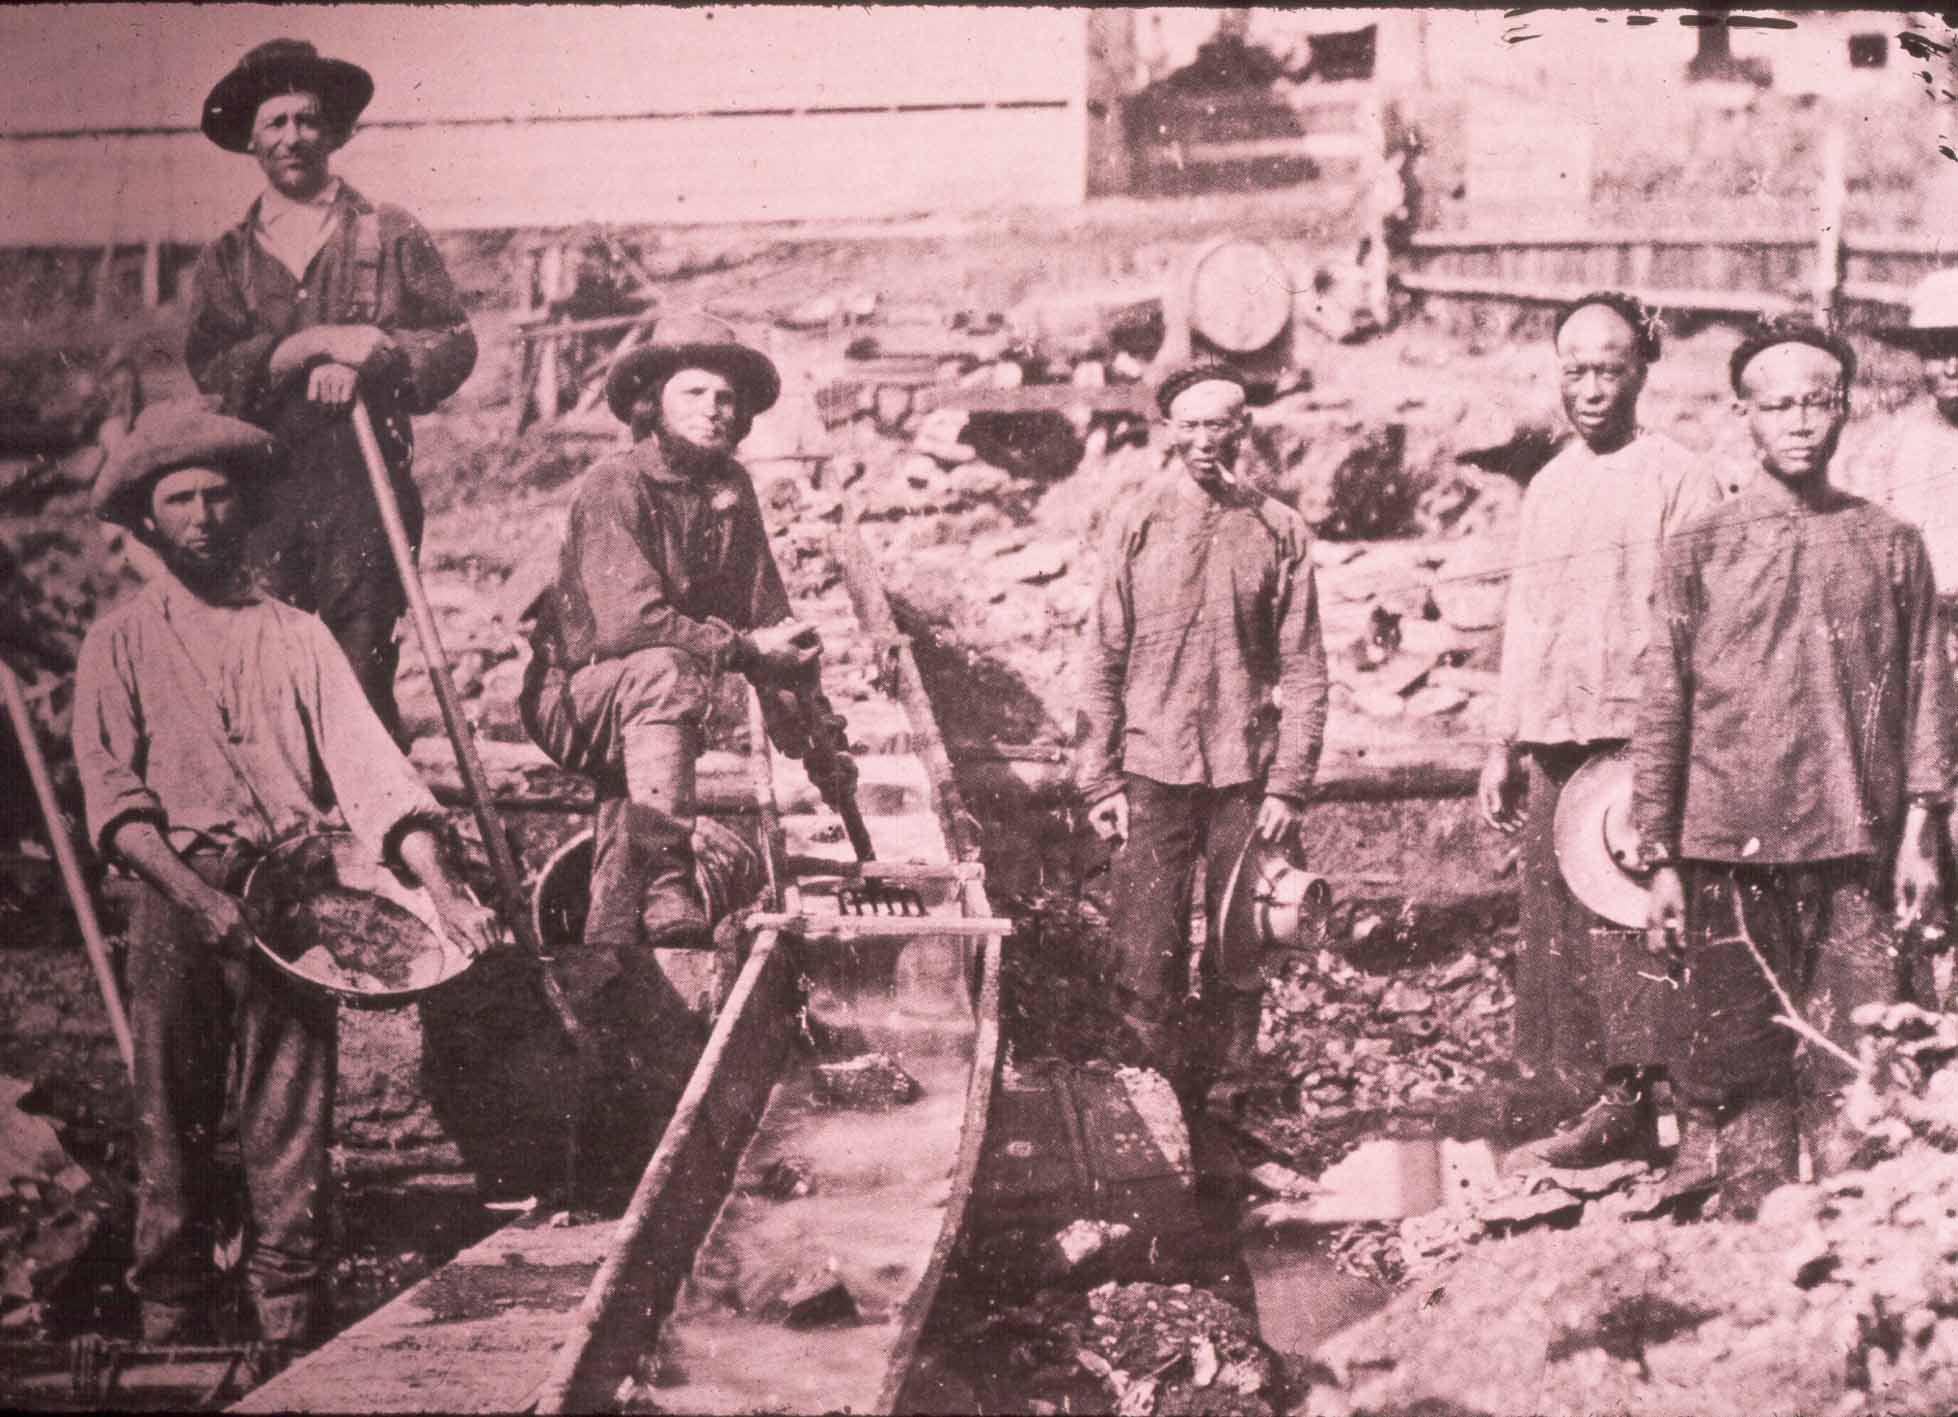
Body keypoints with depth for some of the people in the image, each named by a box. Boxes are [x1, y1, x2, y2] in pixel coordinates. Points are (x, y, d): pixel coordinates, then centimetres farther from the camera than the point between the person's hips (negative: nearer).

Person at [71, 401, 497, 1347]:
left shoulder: (296, 635, 14)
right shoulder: (121, 643, 11)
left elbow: (367, 762, 2)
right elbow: (112, 791, -1)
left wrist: (441, 889, -13)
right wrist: (194, 894, -18)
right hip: (178, 898, -1)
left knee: (292, 1122, -2)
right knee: (172, 1117, 0)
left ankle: (289, 1335, 2)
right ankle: (167, 1328, 7)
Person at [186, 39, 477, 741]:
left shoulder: (391, 236, 12)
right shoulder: (227, 257, 17)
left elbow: (455, 343, 5)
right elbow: (208, 366, 2)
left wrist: (364, 361, -11)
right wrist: (316, 344, -11)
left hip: (363, 493, -2)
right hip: (261, 492, 2)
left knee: (361, 681, -6)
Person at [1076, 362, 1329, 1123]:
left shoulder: (1279, 531, 3)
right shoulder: (1135, 525, 2)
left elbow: (1303, 670, 4)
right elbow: (1102, 660, 4)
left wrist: (1288, 784, -2)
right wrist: (1099, 780, -1)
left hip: (1246, 775, 1)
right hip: (1154, 773, -1)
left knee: (1238, 964, 5)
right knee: (1143, 967, -5)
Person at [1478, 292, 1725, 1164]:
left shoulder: (1678, 479, -4)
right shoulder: (1547, 486, 16)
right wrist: (1503, 742, 16)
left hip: (1630, 740, -6)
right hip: (1549, 743, 6)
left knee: (1616, 925, -7)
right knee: (1548, 919, 7)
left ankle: (1624, 1098, 1)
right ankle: (1549, 1081, 16)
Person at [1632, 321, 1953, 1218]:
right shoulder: (1698, 552, 5)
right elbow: (1662, 713, 6)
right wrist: (1661, 862, 2)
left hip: (1859, 851, 1)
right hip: (1731, 851, 0)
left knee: (1854, 1078, 0)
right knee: (1743, 1073, 2)